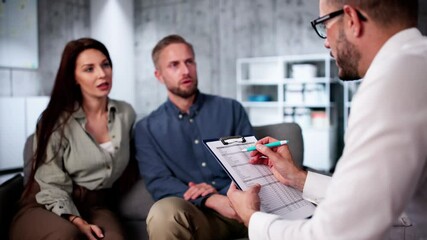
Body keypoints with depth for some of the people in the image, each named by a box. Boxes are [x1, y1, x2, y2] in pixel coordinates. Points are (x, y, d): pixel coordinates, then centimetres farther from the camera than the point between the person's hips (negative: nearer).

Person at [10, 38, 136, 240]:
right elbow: (51, 184, -8)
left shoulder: (126, 113, 6)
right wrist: (75, 220, -24)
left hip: (95, 206, 2)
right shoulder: (57, 120, -6)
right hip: (50, 207, -2)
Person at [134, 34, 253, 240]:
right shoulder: (147, 128, 8)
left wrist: (225, 194, -15)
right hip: (194, 211, 1)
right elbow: (158, 182, -5)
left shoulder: (231, 109, 12)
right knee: (164, 211, -34)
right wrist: (212, 200, -22)